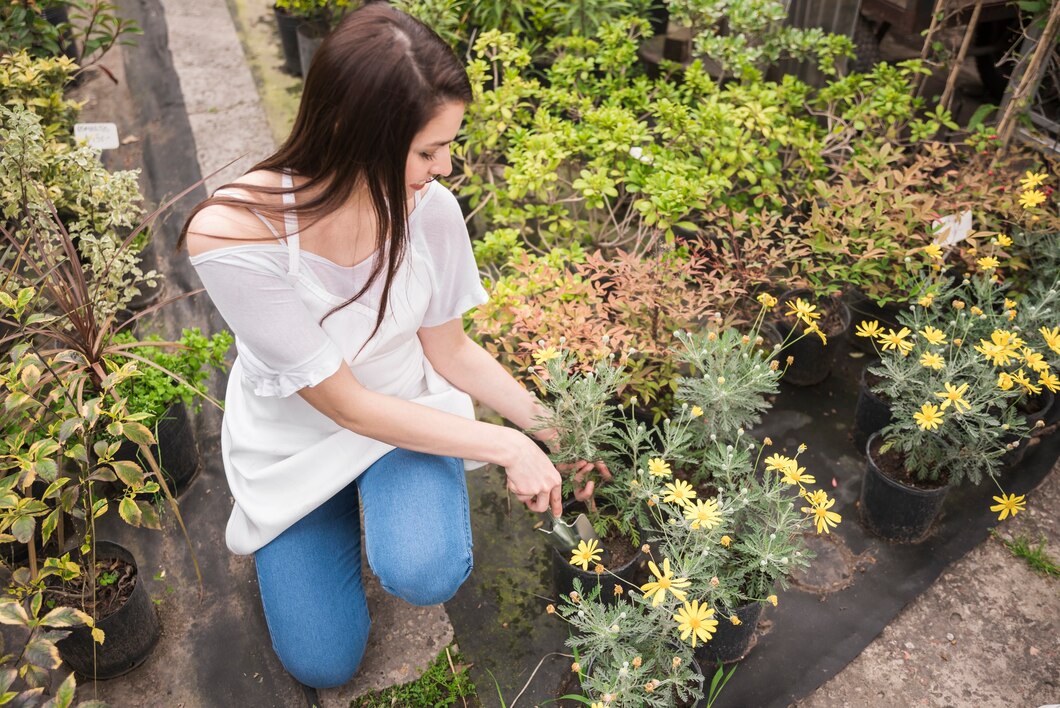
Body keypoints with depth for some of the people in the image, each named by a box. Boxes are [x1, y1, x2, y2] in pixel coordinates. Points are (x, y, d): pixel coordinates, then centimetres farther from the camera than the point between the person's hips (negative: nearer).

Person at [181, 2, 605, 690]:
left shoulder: (429, 207, -23)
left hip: (407, 408, 1)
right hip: (297, 437, -1)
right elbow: (343, 402, -27)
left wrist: (550, 426, -12)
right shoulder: (233, 234, -34)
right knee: (324, 662, 4)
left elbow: (451, 350, -6)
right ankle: (340, 508, 29)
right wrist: (505, 445, -24)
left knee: (427, 574, -27)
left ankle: (385, 494, 9)